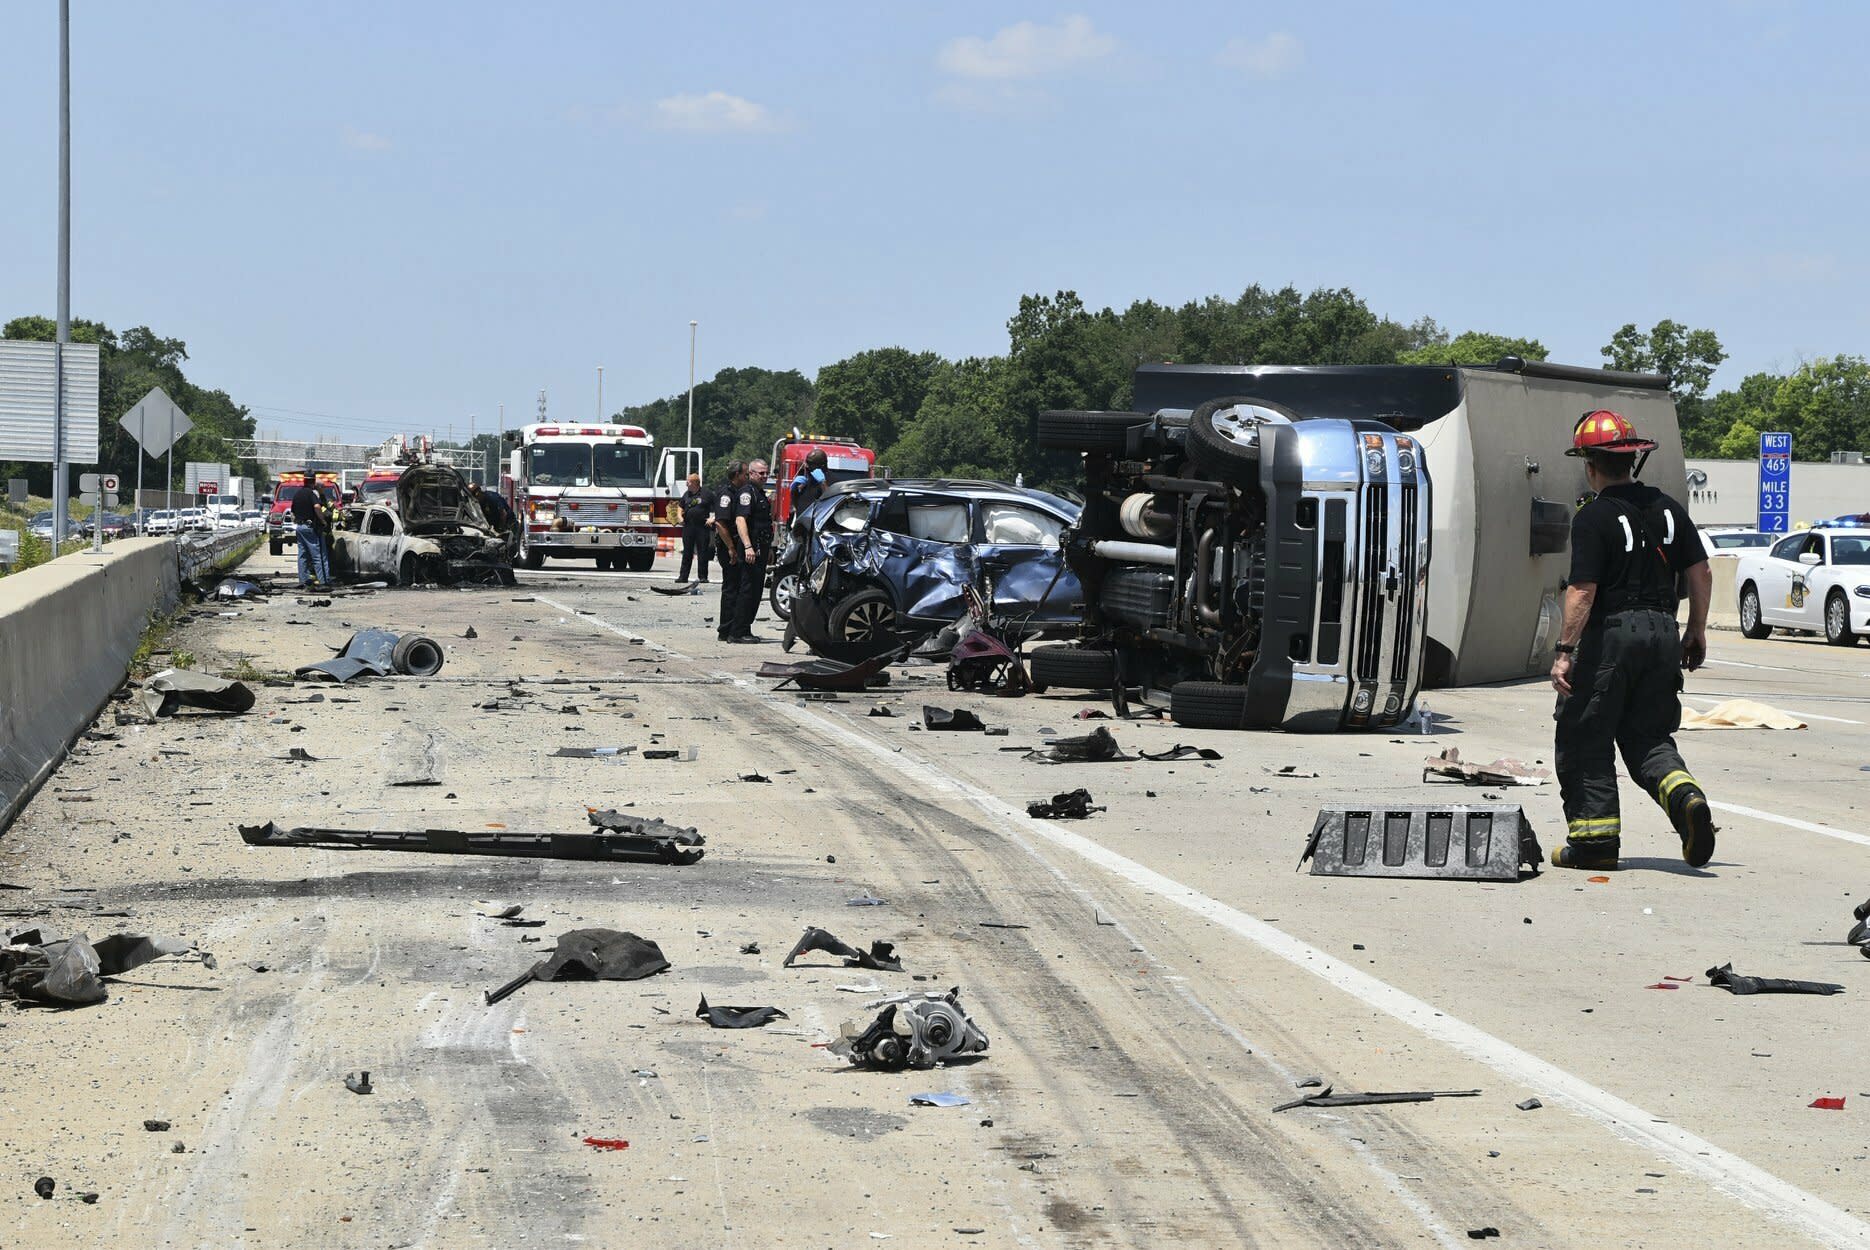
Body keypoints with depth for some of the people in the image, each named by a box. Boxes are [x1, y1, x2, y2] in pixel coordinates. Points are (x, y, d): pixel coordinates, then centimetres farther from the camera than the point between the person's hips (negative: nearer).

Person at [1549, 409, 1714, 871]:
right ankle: (1685, 795, -12)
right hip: (1662, 633, 6)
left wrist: (1565, 651, -15)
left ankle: (1595, 839, 6)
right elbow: (1700, 573, 10)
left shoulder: (1594, 517, -11)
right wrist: (1696, 631, 20)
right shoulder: (1666, 508, 9)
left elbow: (1582, 590, -17)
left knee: (1585, 741, 6)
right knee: (1647, 736, 14)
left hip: (1610, 635, -6)